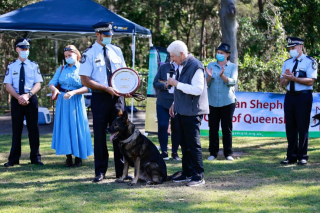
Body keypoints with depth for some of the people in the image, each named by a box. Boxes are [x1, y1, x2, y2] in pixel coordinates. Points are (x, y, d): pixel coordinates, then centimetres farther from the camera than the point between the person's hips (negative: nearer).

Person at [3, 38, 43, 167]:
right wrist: (19, 97, -16)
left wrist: (27, 95, -17)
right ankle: (14, 159, 10)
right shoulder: (11, 66, 4)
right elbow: (8, 85, -1)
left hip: (31, 99, 0)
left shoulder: (34, 66, 4)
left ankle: (35, 157, 10)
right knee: (16, 129, 5)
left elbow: (38, 84, -2)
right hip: (16, 100, 0)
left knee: (33, 129, 3)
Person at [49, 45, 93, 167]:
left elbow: (87, 88, -12)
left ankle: (78, 157, 6)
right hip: (62, 102, 4)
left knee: (77, 127, -2)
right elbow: (52, 83, 5)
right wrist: (54, 89, -18)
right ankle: (68, 157, 7)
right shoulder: (61, 69, 11)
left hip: (76, 102, -4)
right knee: (64, 127, 2)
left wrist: (73, 92, -25)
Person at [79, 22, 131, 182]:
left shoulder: (116, 51, 10)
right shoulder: (89, 54, -4)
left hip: (117, 97, 4)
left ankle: (121, 170, 11)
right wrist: (107, 89, -17)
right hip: (100, 98, -3)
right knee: (100, 135, 2)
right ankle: (100, 171, 11)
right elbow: (85, 80, -10)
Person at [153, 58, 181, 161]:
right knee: (162, 126, -6)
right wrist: (165, 85, -14)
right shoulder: (163, 67, 8)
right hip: (163, 102, 1)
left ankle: (175, 152, 16)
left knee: (176, 128, 4)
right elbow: (155, 83, 4)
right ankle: (164, 151, 5)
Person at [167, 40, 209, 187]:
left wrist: (177, 84, -21)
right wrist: (175, 103, 22)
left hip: (192, 112, -9)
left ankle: (198, 177, -2)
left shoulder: (195, 67, -17)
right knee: (184, 144, 14)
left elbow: (197, 89, -25)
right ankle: (187, 173, 22)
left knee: (193, 144, -7)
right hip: (182, 111, 9)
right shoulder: (181, 66, 13)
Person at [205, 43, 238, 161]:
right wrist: (209, 77, -18)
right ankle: (213, 153, 10)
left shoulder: (232, 67, 6)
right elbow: (205, 83, 4)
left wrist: (222, 76, -26)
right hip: (212, 102, 2)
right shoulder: (211, 65, 10)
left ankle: (228, 153, 8)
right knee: (213, 128, 2)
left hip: (227, 102, -1)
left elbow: (232, 82, -9)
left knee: (227, 128, 1)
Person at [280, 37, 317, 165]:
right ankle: (292, 156, 14)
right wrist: (286, 78, -9)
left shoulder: (310, 62, -4)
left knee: (302, 127, -3)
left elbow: (310, 81, -16)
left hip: (303, 97, -6)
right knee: (290, 127, 7)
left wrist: (294, 78, -23)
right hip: (289, 96, 6)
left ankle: (302, 156, 4)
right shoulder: (287, 63, 15)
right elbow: (282, 83, 13)